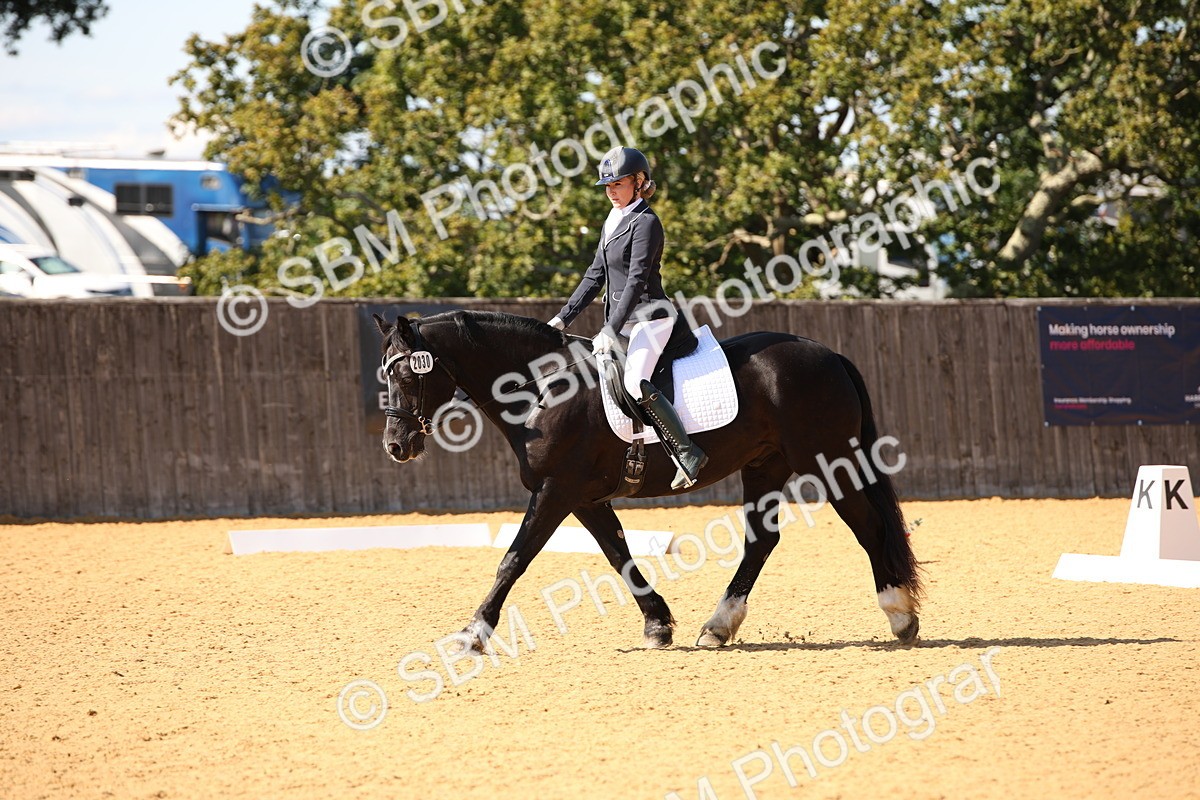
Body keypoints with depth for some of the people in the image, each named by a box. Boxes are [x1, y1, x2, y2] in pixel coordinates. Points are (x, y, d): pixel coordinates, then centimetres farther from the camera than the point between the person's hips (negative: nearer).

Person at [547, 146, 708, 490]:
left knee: (636, 382, -27)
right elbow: (595, 277, 20)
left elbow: (637, 280, -18)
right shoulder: (613, 223, 17)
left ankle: (687, 452, -26)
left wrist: (611, 330, -22)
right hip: (623, 322, 10)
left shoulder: (645, 222, -11)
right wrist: (563, 319, 13)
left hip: (650, 316, -10)